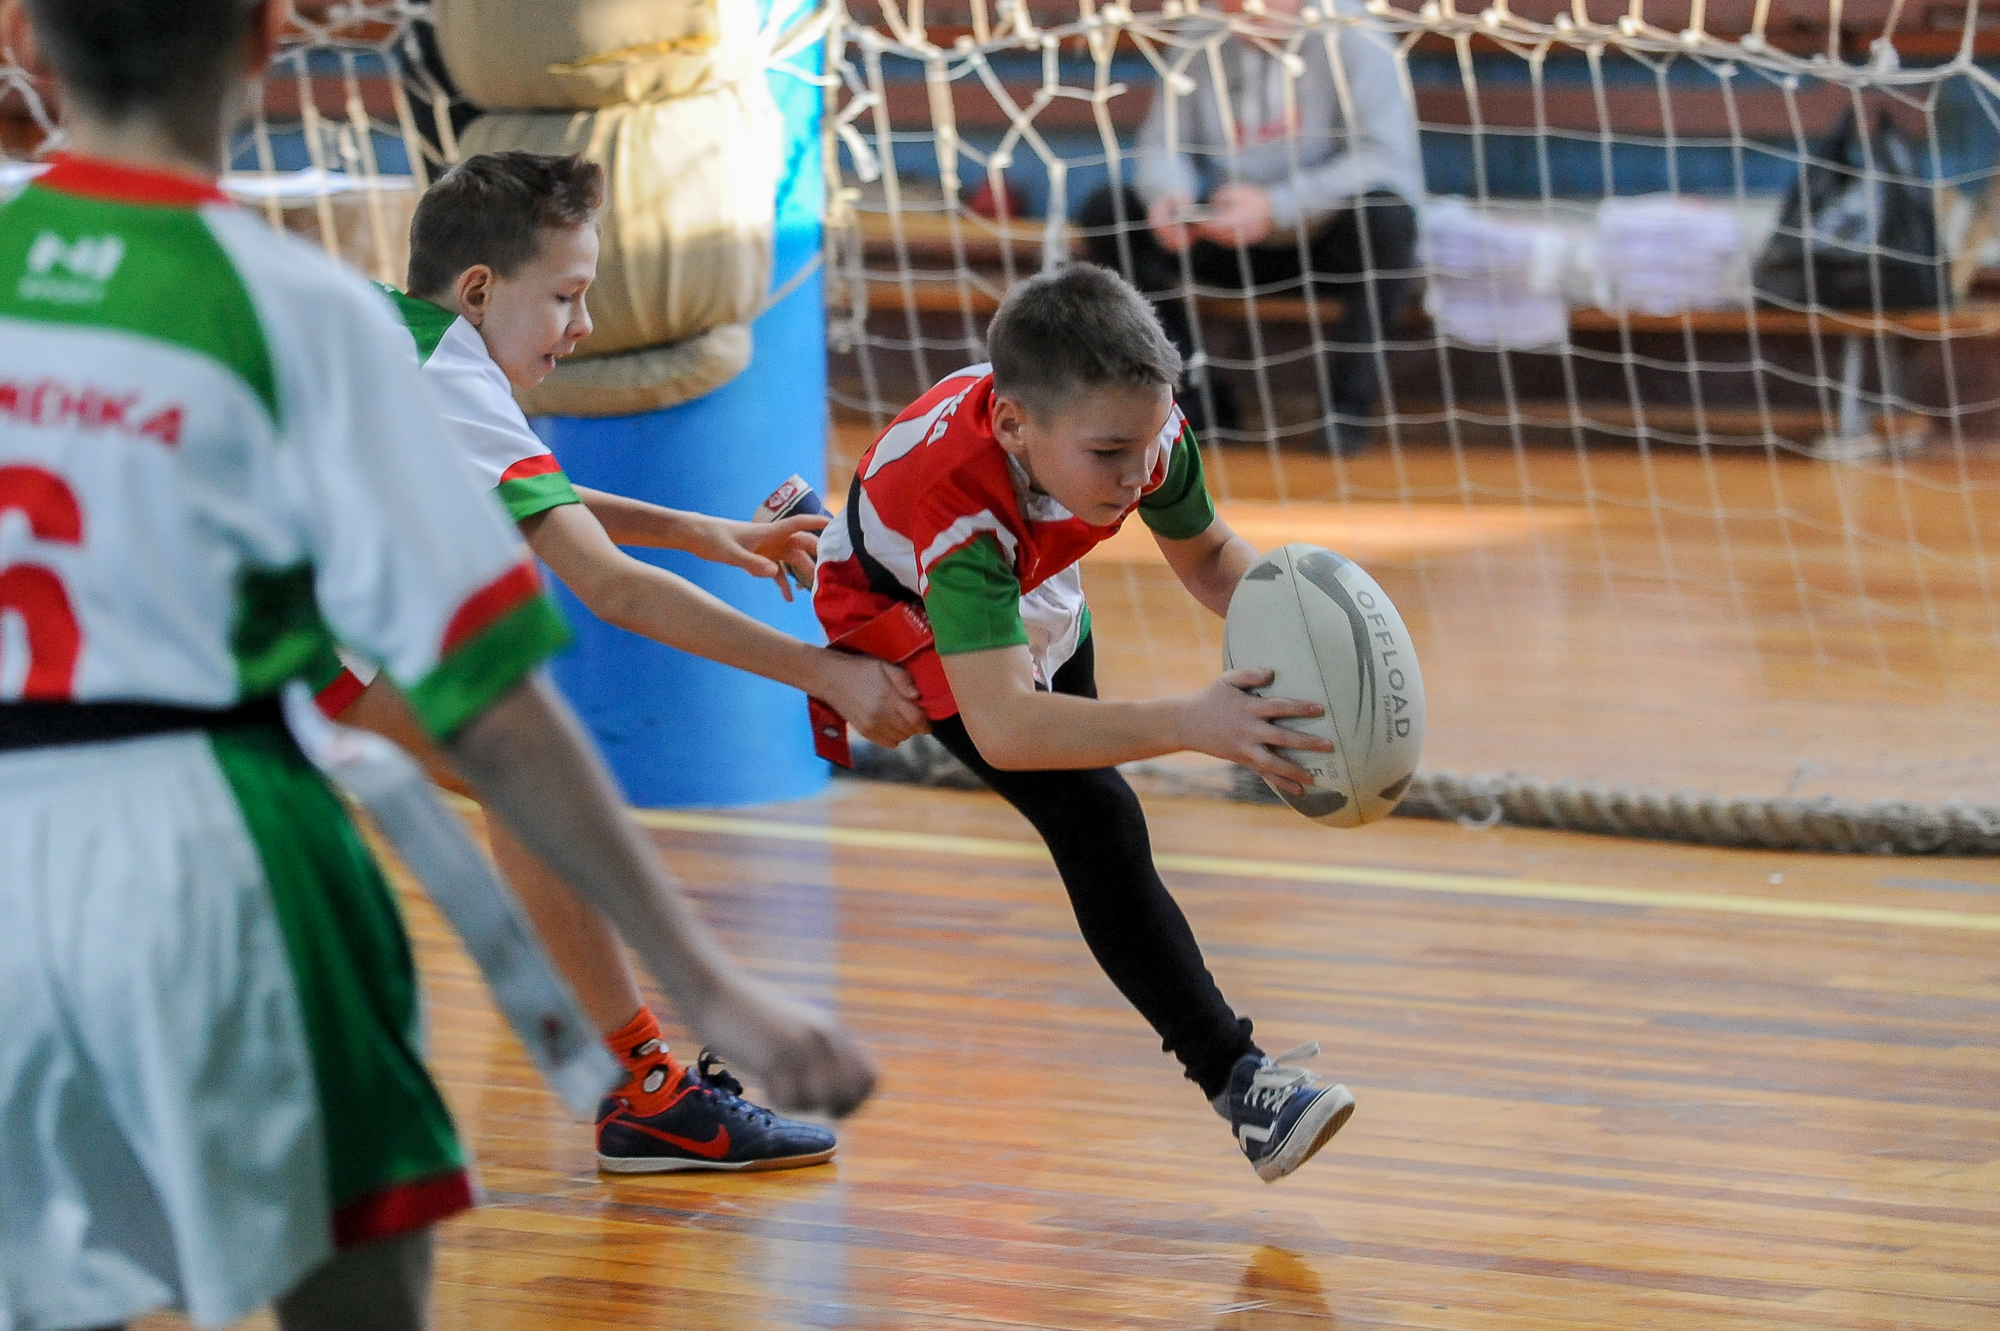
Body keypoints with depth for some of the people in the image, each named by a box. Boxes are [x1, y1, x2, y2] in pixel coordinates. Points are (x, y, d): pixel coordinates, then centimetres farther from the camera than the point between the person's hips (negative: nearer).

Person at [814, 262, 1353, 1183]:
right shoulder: (958, 500, -48)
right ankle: (1233, 1079, -22)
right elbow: (1000, 725, -58)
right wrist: (1189, 725, -70)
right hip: (905, 615, -7)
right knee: (1094, 818, -23)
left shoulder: (1141, 428, -31)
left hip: (1029, 596, 7)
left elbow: (1205, 554, -8)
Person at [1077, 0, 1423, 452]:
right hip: (1236, 244, 4)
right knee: (1105, 213, -12)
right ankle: (1200, 396, -8)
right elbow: (1163, 145, 5)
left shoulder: (1352, 37, -15)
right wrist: (1170, 194, -21)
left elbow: (1389, 160, -24)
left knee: (1386, 215, -36)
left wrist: (1277, 206, -34)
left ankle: (1350, 398, -20)